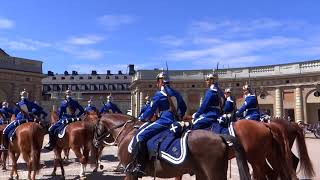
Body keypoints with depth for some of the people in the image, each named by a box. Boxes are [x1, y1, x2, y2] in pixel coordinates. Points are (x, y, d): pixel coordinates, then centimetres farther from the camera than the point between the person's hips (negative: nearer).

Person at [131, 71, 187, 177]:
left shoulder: (159, 94, -3)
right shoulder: (177, 94, 19)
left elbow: (150, 110, -1)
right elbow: (184, 108, 29)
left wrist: (141, 118, 14)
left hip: (164, 121, -9)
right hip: (176, 122, 9)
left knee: (140, 135, -12)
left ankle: (139, 166, -22)